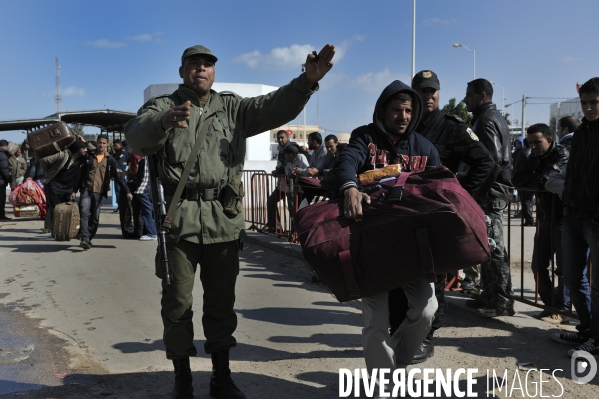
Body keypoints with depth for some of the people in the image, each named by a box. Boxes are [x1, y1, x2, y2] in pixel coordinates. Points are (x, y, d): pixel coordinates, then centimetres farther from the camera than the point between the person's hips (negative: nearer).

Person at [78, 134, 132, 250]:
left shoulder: (110, 160, 4)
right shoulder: (88, 156, 5)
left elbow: (119, 176, -1)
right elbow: (80, 172, 7)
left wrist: (127, 191, -8)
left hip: (99, 192, 1)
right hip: (86, 190, -1)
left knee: (95, 217, 5)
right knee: (85, 213, -15)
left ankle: (88, 239, 16)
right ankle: (84, 238, -19)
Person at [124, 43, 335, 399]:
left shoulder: (232, 107, 14)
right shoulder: (163, 106, 6)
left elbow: (274, 107, 0)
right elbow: (136, 135, -14)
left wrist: (307, 81, -18)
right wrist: (164, 122, -37)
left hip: (224, 217, 2)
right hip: (179, 216, -2)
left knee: (222, 301, 12)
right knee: (177, 302, 6)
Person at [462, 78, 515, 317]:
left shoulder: (486, 120, -12)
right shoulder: (493, 117, 20)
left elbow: (492, 160, -22)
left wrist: (479, 190, -18)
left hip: (490, 192, -11)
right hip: (493, 190, 11)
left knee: (493, 246, -7)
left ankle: (503, 301, -1)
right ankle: (490, 295, 22)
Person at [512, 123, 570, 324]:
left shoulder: (562, 155, -12)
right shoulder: (536, 157, 9)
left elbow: (544, 181, -25)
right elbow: (517, 180, -1)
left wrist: (530, 180, -6)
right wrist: (533, 162, -13)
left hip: (562, 218, -7)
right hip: (546, 217, 8)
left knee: (564, 267, -2)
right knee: (539, 265, 10)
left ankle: (562, 309, 8)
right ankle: (550, 304, 22)